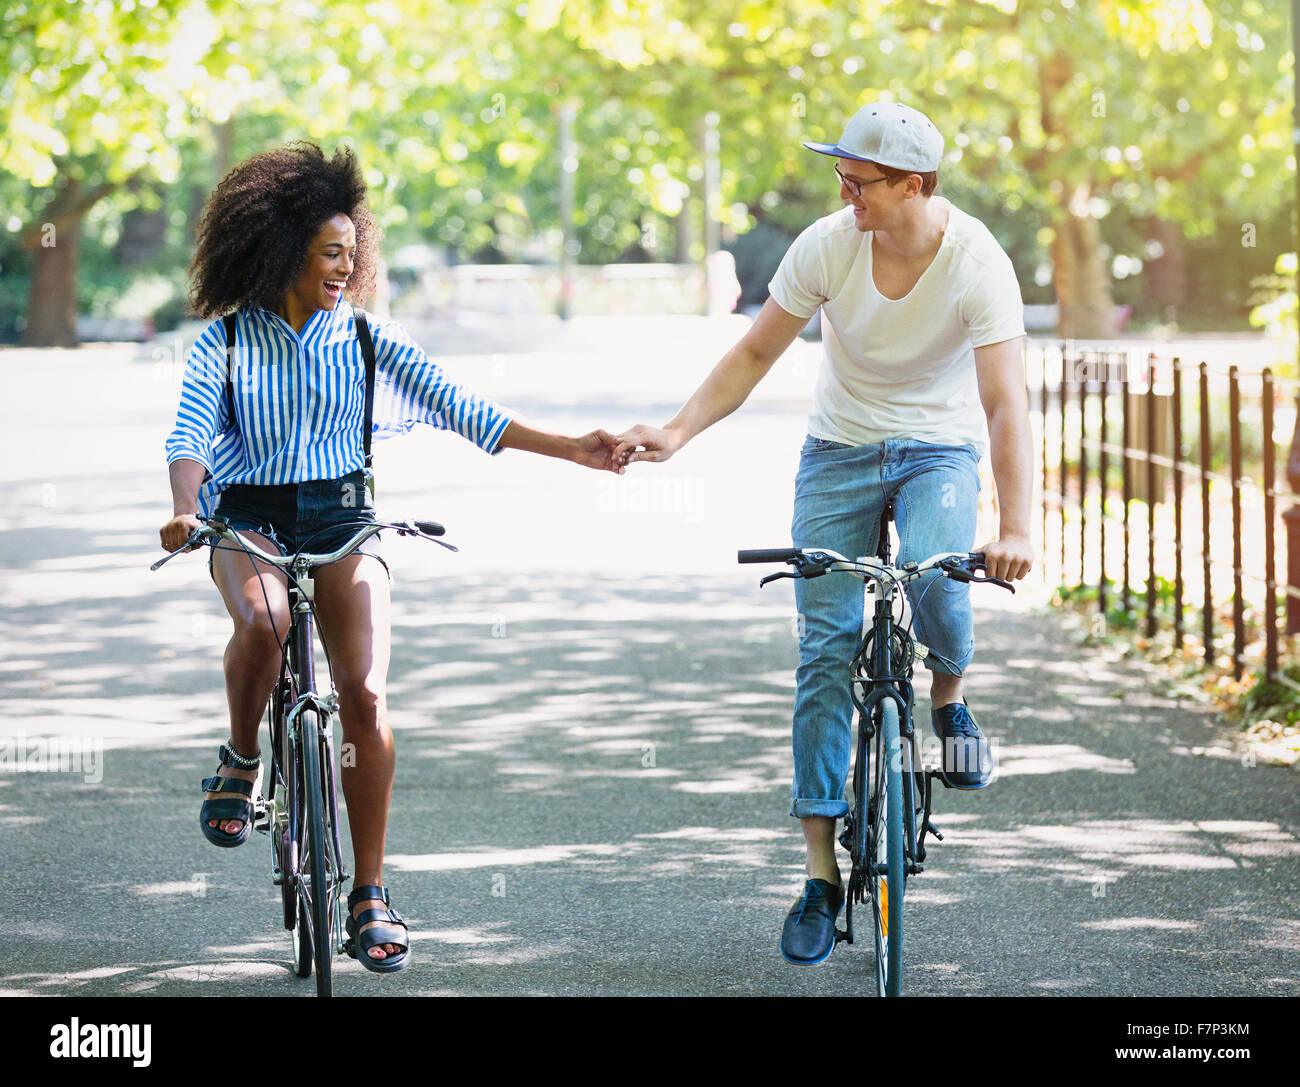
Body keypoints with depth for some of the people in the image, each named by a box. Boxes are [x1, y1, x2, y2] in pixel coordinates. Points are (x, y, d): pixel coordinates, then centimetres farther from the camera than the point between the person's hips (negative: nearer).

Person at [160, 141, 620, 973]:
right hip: (250, 520, -1)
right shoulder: (227, 341, 1)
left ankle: (371, 897, -9)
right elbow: (189, 436, -10)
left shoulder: (367, 339, 5)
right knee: (263, 621, -36)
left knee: (364, 693, -16)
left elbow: (458, 408, 0)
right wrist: (185, 511, -32)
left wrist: (571, 450, -8)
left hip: (343, 520, 1)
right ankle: (241, 761, -5)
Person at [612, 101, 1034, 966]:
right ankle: (822, 872, 0)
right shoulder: (828, 246, -15)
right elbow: (755, 354, -5)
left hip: (940, 449, -2)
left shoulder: (977, 262, -21)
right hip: (841, 449, 2)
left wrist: (1016, 528, -37)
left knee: (934, 575, -34)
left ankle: (950, 698, 2)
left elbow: (1006, 404, -26)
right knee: (826, 650, -6)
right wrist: (677, 432, -17)